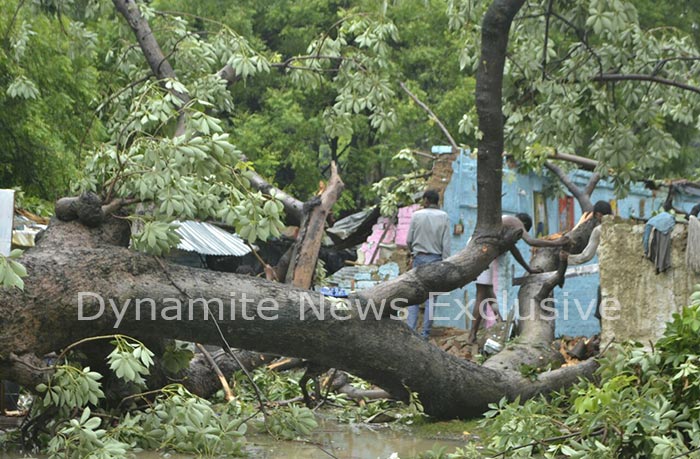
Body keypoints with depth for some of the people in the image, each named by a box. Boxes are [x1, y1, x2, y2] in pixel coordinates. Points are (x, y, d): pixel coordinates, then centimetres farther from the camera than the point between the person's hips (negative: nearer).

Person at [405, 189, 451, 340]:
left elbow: (409, 240, 1)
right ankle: (425, 332, 3)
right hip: (436, 259, 0)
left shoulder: (417, 215, -3)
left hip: (419, 258, 0)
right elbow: (446, 243, -6)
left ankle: (411, 329, -3)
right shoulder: (444, 217, -2)